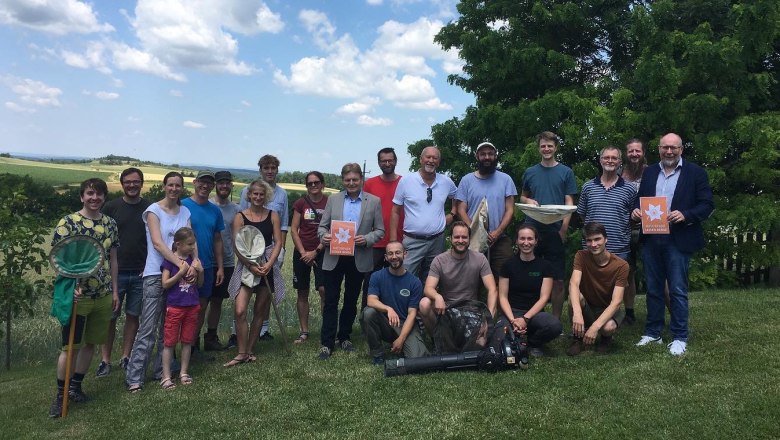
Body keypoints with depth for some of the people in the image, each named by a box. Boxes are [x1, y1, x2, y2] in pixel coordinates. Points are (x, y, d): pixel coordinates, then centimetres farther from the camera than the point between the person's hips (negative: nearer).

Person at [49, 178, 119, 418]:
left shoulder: (110, 224, 6)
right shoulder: (68, 222, -7)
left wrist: (115, 290, 11)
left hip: (103, 296, 5)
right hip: (77, 295, -4)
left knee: (90, 342, 13)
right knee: (70, 346, 1)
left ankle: (75, 386, 29)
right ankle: (60, 393, 17)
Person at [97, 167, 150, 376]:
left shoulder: (150, 209, 4)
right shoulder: (111, 207, 1)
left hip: (141, 273, 1)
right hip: (115, 271, -1)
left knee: (133, 316, 9)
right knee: (109, 317, 3)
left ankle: (125, 357, 20)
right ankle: (105, 360, 14)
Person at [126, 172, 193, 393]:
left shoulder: (185, 212, 11)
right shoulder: (154, 210, -3)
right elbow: (157, 243, -14)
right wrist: (180, 263, -24)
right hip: (156, 274, -5)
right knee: (148, 329, -5)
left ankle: (161, 371, 21)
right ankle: (134, 377, 1)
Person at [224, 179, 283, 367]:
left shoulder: (273, 216, 4)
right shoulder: (240, 217, 0)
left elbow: (278, 242, 0)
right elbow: (237, 246, -5)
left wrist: (269, 264, -14)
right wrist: (251, 265, -17)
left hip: (267, 267, 2)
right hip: (247, 266, -1)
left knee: (259, 311, 8)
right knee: (240, 311, -12)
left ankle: (249, 350, 22)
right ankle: (242, 353, 1)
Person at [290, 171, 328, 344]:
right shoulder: (301, 203, 4)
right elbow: (294, 229, 3)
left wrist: (316, 251, -7)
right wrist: (303, 252, -5)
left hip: (321, 252, -2)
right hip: (302, 253, 2)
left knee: (324, 289, -14)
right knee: (302, 292, 7)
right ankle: (304, 331, 17)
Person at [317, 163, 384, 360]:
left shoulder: (374, 201, 2)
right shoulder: (333, 199, 6)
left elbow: (380, 230, 2)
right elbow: (322, 225, 6)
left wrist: (367, 239, -17)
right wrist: (323, 236, -16)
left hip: (358, 259, 0)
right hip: (334, 257, 0)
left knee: (351, 300, 12)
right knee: (330, 300, 1)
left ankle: (344, 337, 28)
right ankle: (327, 342, 9)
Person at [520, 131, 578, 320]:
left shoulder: (566, 172, 6)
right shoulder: (530, 172, 11)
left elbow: (569, 202, 1)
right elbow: (522, 197, 21)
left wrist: (564, 228, -12)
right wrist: (529, 201, -4)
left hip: (555, 231, -2)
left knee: (558, 280, 1)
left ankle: (556, 319, 12)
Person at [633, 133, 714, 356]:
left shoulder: (695, 172, 0)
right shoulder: (649, 173, 12)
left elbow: (707, 205, -4)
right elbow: (640, 200, 16)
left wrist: (685, 215, -20)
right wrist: (635, 211, -6)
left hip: (678, 240, -4)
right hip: (651, 239, 4)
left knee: (678, 291, -1)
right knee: (653, 289, 12)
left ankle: (679, 338, 10)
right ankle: (653, 333, 22)